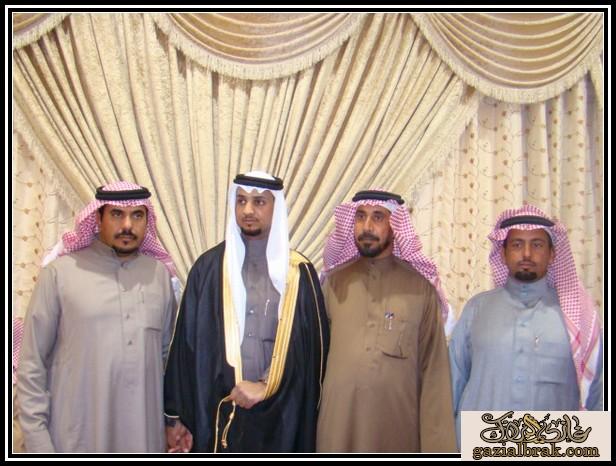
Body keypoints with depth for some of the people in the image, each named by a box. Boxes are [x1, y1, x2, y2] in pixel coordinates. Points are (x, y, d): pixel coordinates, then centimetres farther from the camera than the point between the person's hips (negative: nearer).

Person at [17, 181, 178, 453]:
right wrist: (37, 439, -6)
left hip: (145, 433, 3)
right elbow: (32, 364, -3)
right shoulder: (60, 272, -6)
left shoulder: (160, 273, 4)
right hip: (76, 437, -2)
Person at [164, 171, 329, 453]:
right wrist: (176, 414, 1)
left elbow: (313, 344, 1)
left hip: (280, 414, 0)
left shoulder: (299, 272, 1)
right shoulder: (208, 267, 1)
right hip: (218, 409, 0)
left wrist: (266, 387, -7)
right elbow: (186, 342, 2)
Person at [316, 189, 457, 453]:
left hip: (399, 428, -1)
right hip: (337, 426, 2)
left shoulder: (421, 287, -4)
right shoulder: (334, 281, 2)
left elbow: (434, 372, -4)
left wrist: (436, 444, -6)